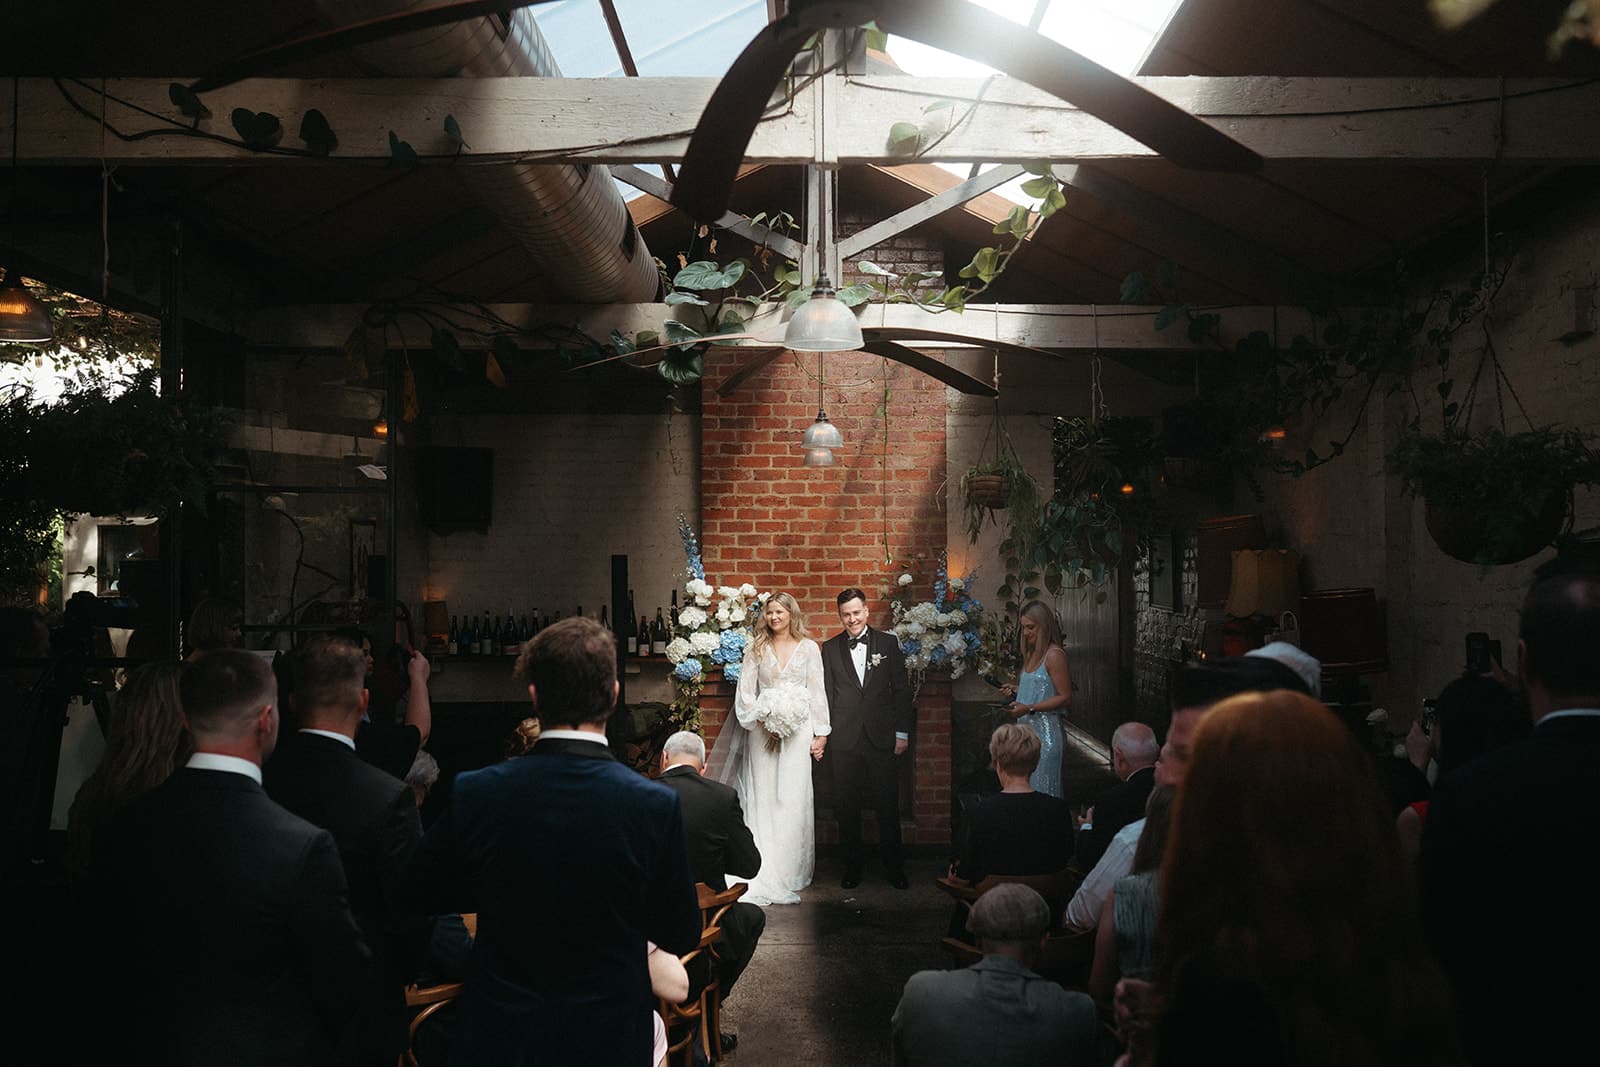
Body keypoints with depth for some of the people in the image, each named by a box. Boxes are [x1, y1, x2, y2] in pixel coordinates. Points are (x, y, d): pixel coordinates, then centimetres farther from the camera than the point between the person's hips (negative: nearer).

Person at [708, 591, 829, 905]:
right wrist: (763, 717, -9)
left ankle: (790, 873, 4)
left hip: (798, 730, -1)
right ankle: (764, 876, 2)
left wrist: (821, 734, 0)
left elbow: (817, 692, 5)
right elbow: (745, 692, 5)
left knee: (793, 798, -4)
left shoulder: (808, 648, 7)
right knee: (762, 799, -1)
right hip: (763, 729, 1)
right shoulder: (756, 650, 8)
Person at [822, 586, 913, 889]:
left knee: (888, 807, 5)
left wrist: (902, 733, 0)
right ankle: (852, 868, 20)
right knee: (846, 807, 7)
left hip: (882, 738, -1)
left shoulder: (888, 643, 4)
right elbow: (825, 694, 5)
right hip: (844, 740, 1)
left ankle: (894, 868, 17)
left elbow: (901, 690, 4)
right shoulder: (830, 649, 5)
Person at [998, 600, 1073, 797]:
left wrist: (1029, 708, -20)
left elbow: (1065, 698, -14)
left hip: (1046, 731, -9)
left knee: (1042, 790, -5)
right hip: (1027, 729, 9)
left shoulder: (1054, 655, -12)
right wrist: (1015, 690, 9)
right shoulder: (1031, 654, 15)